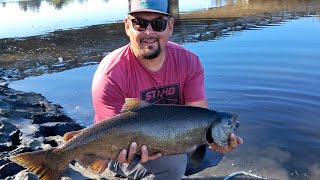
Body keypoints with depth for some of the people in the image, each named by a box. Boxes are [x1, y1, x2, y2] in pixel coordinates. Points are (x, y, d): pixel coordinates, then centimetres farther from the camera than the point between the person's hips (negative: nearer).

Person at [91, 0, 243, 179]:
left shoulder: (189, 62, -14)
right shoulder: (110, 75, -26)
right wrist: (134, 152, -46)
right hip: (124, 151, -5)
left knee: (214, 149, -9)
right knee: (172, 163, -30)